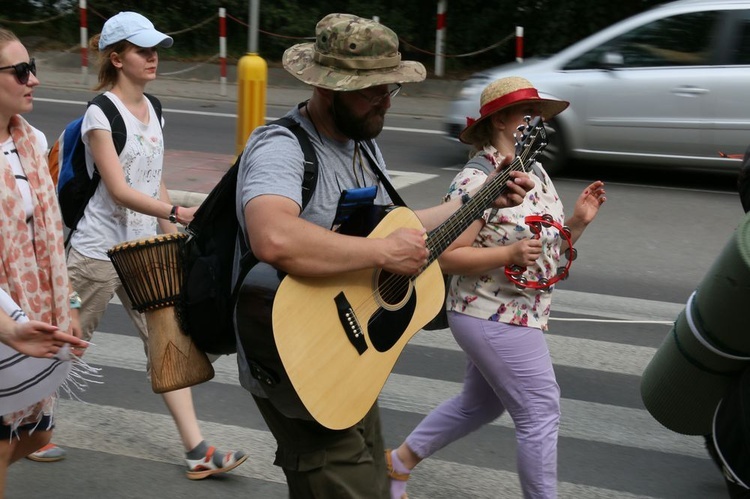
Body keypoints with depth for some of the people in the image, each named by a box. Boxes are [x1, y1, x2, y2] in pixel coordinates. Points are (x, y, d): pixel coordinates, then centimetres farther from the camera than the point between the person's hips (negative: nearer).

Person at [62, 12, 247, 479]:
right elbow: (119, 190, -23)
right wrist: (178, 213, -33)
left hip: (142, 250, 7)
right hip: (99, 249, -7)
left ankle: (197, 451, 0)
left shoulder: (152, 109, 8)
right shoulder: (101, 114, -14)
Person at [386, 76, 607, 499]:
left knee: (479, 404, 22)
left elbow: (549, 246, 16)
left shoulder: (537, 174, 8)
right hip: (494, 317, -10)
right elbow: (447, 256, -20)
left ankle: (400, 460, 37)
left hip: (508, 316, 10)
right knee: (541, 413, -5)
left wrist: (579, 220, -2)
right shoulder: (476, 181, -18)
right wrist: (510, 252, -29)